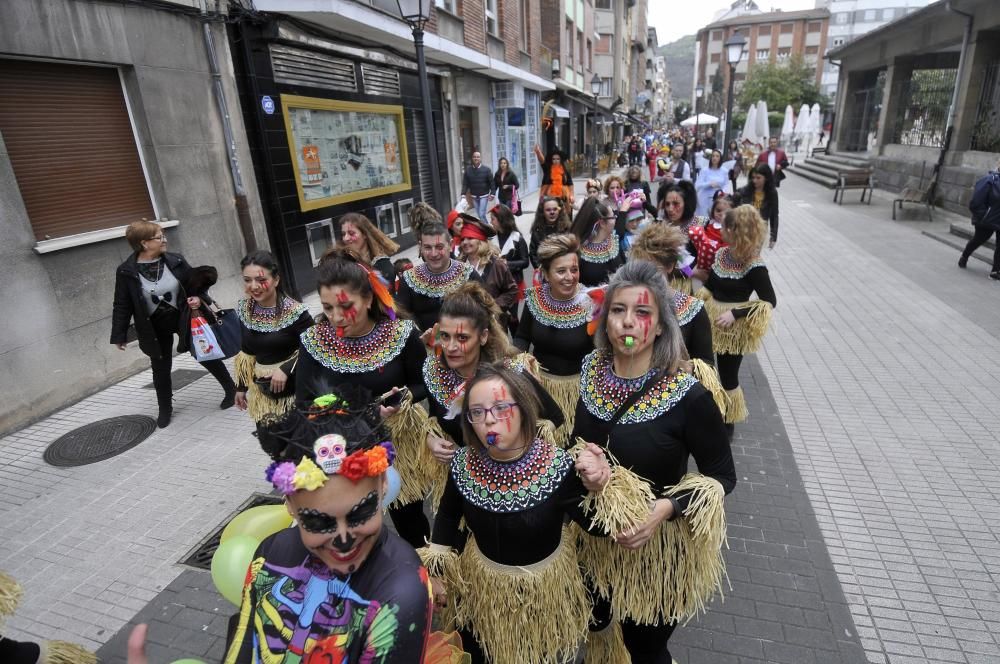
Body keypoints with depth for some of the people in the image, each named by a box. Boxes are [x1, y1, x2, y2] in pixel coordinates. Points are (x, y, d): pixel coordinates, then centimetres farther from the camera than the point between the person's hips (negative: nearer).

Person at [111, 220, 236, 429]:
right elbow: (122, 305, -5)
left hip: (184, 318, 0)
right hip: (155, 327, 0)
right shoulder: (126, 271, -11)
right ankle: (165, 408, 30)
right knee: (160, 367, 12)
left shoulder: (175, 261, -9)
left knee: (206, 355, 8)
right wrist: (119, 335, -3)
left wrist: (199, 299, -19)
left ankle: (231, 389, 26)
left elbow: (194, 284, 3)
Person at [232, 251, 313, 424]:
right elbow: (246, 351, 11)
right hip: (263, 391, 5)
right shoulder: (244, 309, 0)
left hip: (295, 390, -5)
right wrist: (241, 387, 16)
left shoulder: (294, 311, -17)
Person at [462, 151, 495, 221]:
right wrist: (463, 194, -11)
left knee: (482, 214, -12)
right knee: (479, 215, 11)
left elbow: (492, 182, -8)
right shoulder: (468, 170, -1)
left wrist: (492, 194, -14)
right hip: (474, 196, 3)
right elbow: (465, 183, -2)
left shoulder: (486, 169, -8)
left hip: (484, 196, -3)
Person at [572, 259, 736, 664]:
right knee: (597, 629, 28)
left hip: (658, 545, -4)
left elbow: (723, 476, -13)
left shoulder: (688, 396, -24)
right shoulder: (592, 372, -10)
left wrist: (666, 507, -26)